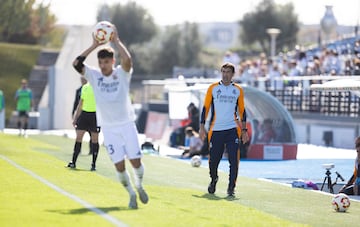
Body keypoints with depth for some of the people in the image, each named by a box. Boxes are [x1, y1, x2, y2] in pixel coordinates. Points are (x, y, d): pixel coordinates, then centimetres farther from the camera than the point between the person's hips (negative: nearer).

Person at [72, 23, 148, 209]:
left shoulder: (122, 73, -4)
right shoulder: (94, 75, 1)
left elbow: (127, 59, -26)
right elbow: (76, 64, -13)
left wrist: (116, 40, -18)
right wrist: (94, 45, -14)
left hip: (127, 124, -1)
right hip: (108, 128, 1)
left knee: (135, 161, -5)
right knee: (119, 165, -6)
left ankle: (139, 186, 25)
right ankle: (131, 194, 13)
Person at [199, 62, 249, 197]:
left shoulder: (238, 90, 9)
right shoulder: (213, 88, 5)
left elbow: (241, 110, 15)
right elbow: (206, 108, 7)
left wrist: (244, 130, 10)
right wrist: (202, 127, 0)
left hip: (232, 130, 0)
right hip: (216, 129, 0)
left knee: (234, 160, -11)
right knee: (213, 160, 6)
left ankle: (231, 187, -4)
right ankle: (213, 180, 34)